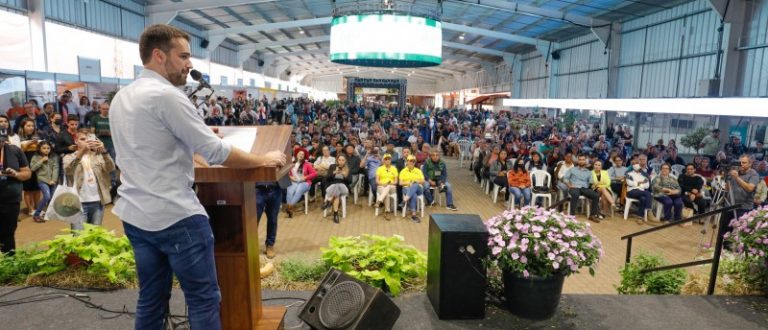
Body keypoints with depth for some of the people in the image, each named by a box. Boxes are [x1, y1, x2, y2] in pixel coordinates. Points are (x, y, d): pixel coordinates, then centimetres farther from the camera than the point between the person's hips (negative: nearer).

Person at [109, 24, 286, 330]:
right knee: (204, 300, 2)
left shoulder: (120, 98, 13)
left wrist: (197, 135, 26)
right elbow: (217, 153, -17)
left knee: (151, 300, 17)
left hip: (136, 215, 9)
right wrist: (265, 160, -5)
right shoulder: (167, 95, -15)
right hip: (175, 216, -9)